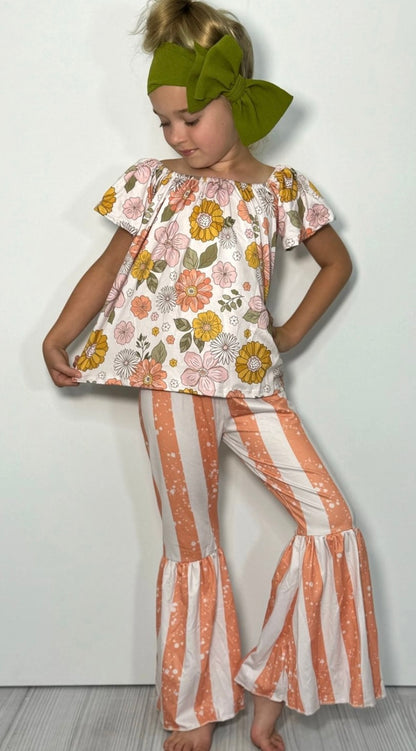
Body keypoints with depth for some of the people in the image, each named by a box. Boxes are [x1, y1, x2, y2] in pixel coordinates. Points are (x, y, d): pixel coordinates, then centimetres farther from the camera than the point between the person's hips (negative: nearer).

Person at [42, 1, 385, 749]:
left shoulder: (281, 188, 8)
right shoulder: (152, 182, 5)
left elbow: (337, 261, 19)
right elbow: (110, 268, 10)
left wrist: (290, 333, 9)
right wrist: (56, 339, 0)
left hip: (252, 380, 3)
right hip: (173, 381, -2)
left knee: (333, 525, -3)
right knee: (191, 548, 7)